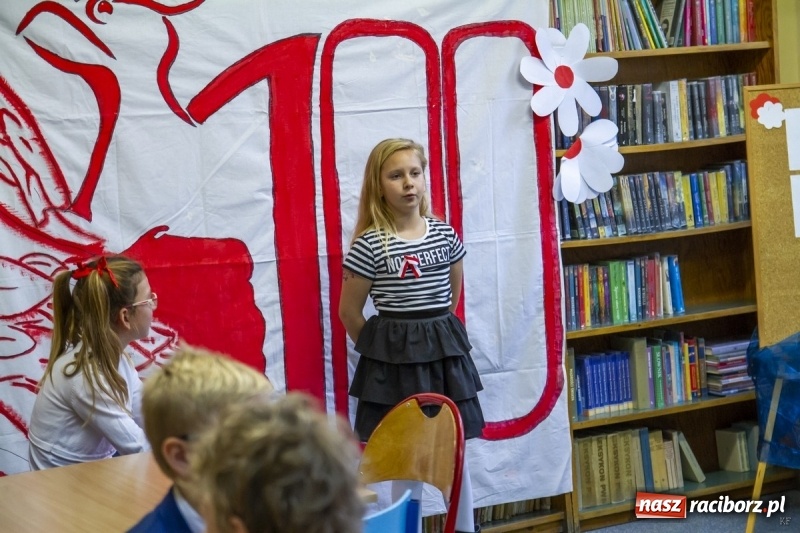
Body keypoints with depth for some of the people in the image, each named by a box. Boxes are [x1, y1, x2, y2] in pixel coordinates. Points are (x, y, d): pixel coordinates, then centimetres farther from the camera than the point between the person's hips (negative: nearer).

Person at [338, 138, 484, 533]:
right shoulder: (369, 244, -10)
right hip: (395, 359, -4)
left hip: (445, 353, 4)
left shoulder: (444, 234, 3)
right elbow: (349, 312, -4)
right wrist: (382, 349, 7)